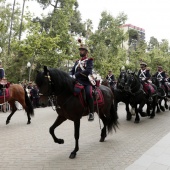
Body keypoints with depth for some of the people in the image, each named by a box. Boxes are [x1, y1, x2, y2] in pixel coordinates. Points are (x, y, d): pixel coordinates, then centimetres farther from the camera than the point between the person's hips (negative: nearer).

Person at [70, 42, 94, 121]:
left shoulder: (89, 60, 4)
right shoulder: (77, 62, 23)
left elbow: (88, 71, -13)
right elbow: (72, 71, 18)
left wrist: (76, 75, -20)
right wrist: (71, 76, -7)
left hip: (87, 82, -6)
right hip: (77, 82, 7)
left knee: (88, 93, -31)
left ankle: (91, 113, -20)